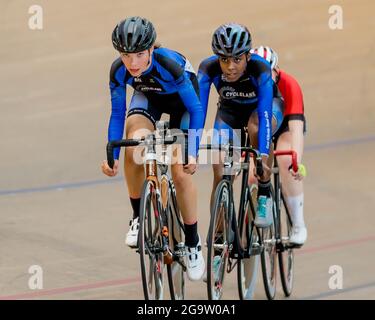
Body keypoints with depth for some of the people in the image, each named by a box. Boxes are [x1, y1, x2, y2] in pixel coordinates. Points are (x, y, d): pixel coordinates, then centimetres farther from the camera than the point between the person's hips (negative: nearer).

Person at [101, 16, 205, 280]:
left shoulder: (169, 64, -39)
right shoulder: (118, 71, -29)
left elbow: (196, 109, -29)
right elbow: (117, 114, -16)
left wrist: (193, 152, -33)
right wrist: (112, 156, -24)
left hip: (180, 98, -3)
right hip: (148, 96, 3)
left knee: (180, 171, -12)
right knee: (134, 145, -28)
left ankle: (193, 244, 6)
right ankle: (138, 217, -8)